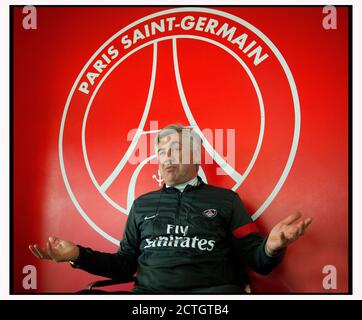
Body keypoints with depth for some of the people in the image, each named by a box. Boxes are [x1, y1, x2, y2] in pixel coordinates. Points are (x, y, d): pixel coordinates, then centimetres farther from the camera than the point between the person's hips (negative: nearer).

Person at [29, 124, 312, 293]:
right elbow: (125, 264, 23)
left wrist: (271, 247, -14)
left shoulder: (225, 199, 15)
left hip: (211, 290, -1)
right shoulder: (142, 204, 24)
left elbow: (257, 261, 9)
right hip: (149, 291, 2)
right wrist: (79, 255, 10)